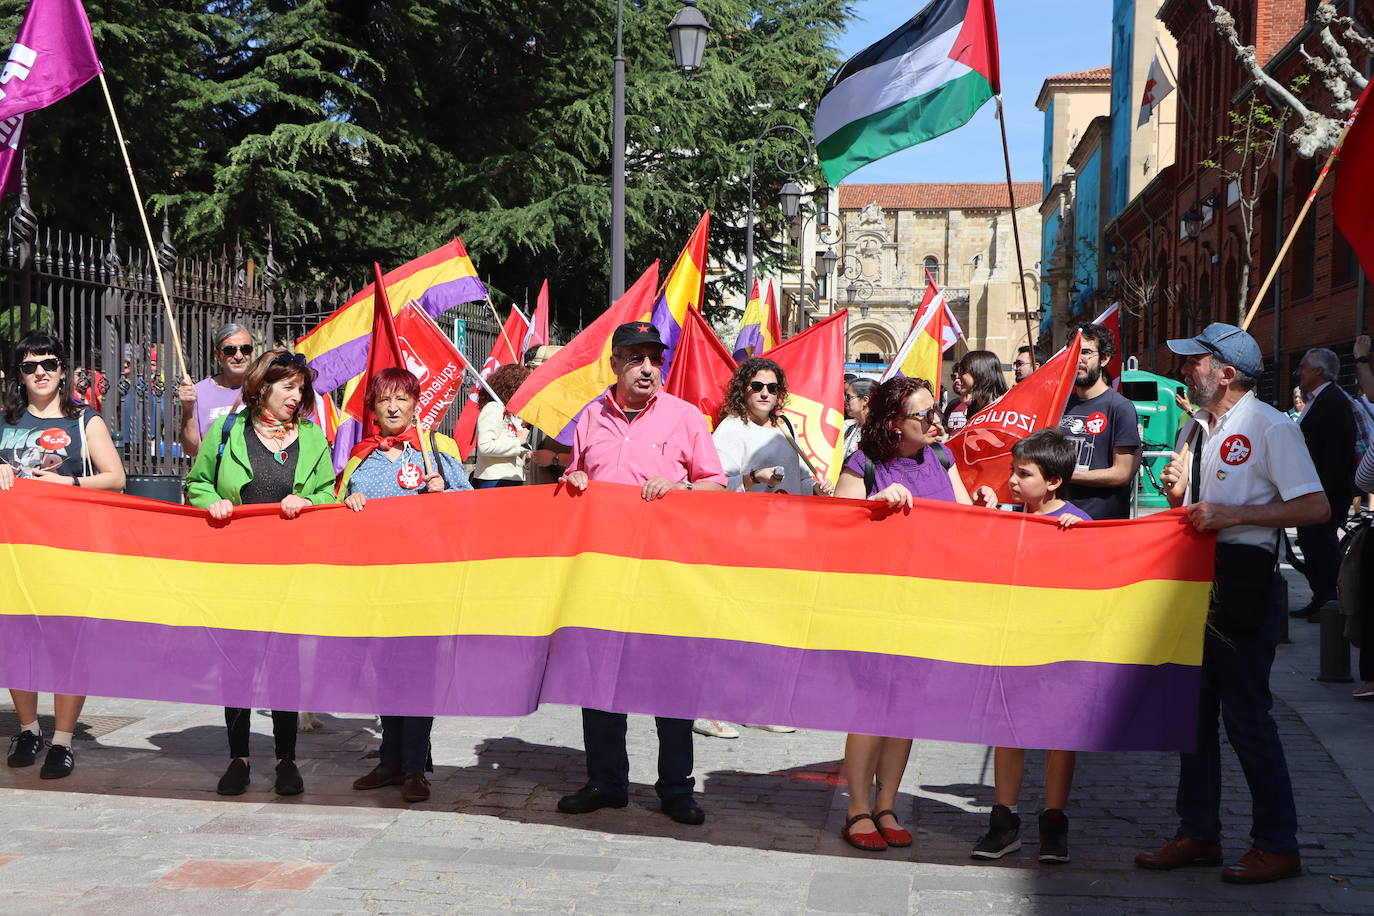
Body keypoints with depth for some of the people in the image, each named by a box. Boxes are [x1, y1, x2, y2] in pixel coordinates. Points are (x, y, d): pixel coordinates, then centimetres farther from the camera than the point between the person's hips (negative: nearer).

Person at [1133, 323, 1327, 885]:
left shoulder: (1270, 428, -10)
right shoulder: (1195, 431, 15)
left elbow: (1316, 507, -18)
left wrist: (1232, 513, -22)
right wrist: (1176, 494, 1)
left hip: (1245, 582, -8)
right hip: (1196, 578, 8)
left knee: (1245, 713, -5)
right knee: (1194, 709, 12)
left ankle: (1277, 844, 7)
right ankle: (1198, 834, 22)